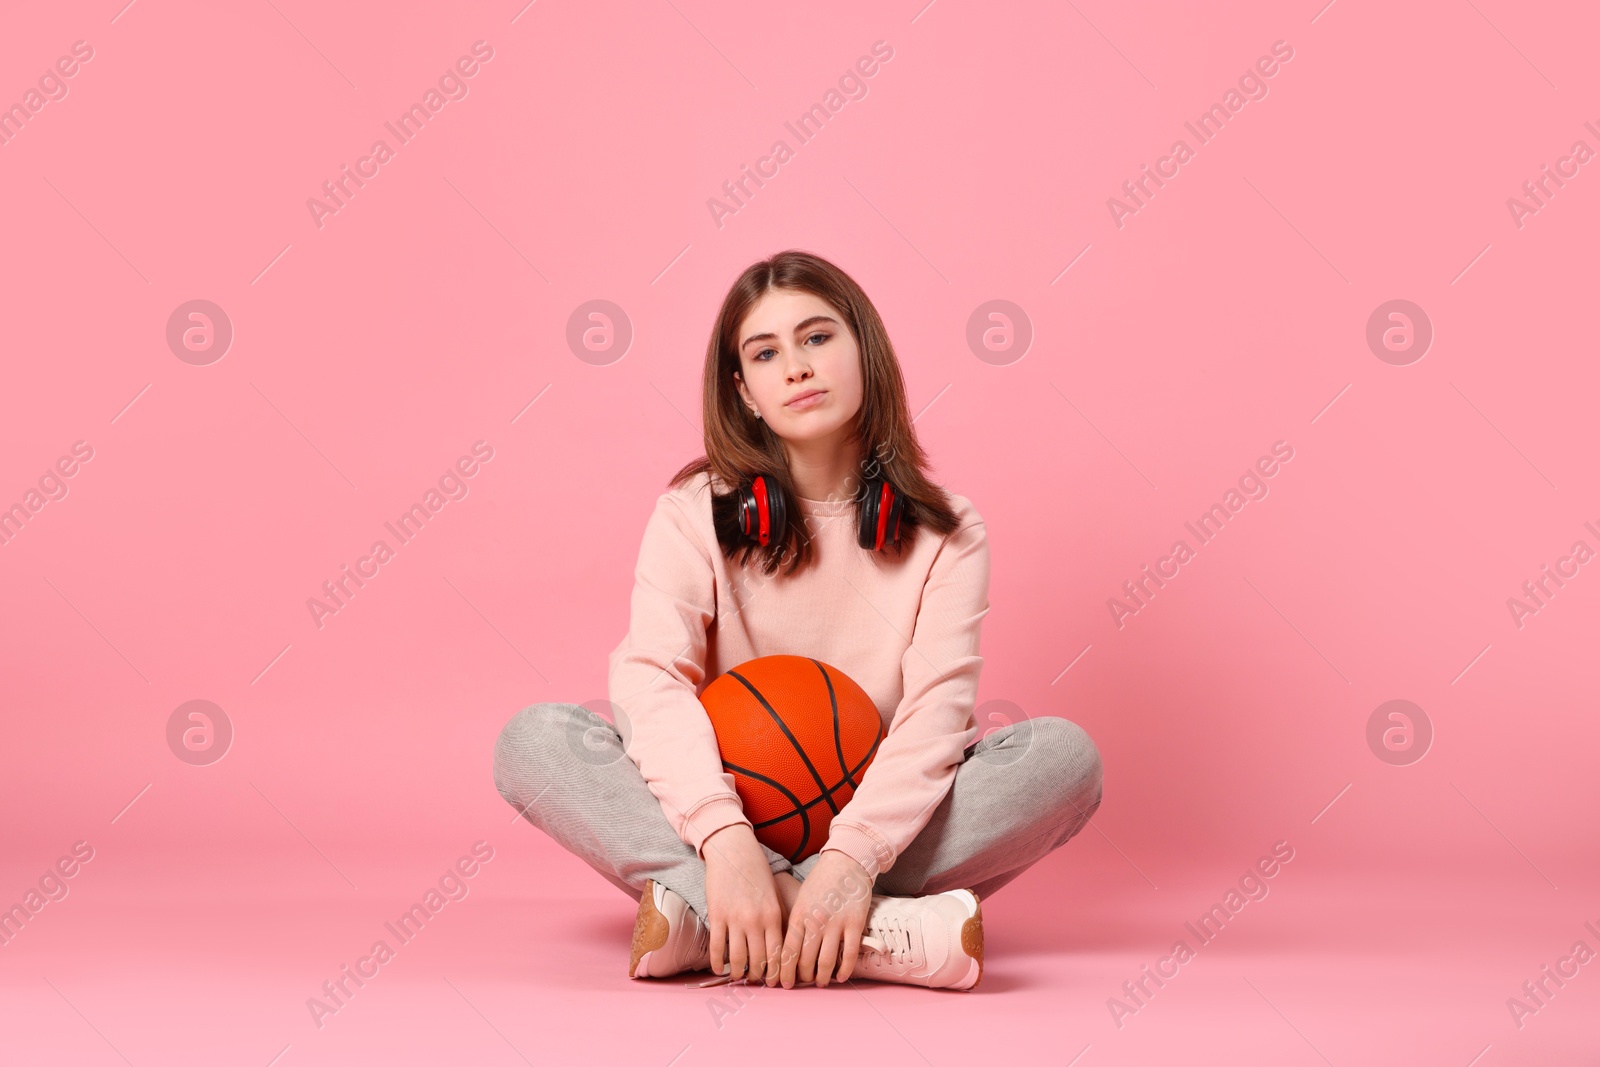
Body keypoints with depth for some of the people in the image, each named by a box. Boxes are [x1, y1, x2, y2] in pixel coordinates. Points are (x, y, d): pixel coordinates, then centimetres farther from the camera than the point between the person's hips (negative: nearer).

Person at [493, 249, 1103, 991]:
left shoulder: (943, 531, -2)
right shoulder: (697, 511, -3)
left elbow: (937, 707, -16)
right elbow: (649, 678, -18)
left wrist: (854, 856, -35)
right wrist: (725, 839, -36)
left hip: (875, 826, 0)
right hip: (722, 823, 0)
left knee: (1063, 753, -25)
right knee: (535, 740, -25)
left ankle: (699, 920, -33)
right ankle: (881, 933, -38)